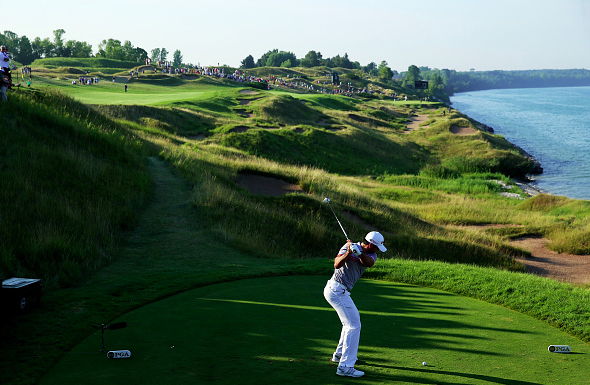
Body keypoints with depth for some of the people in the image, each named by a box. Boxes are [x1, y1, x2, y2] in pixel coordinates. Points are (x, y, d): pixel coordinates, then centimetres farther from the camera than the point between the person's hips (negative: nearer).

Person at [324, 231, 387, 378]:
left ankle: (339, 354, 38)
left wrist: (359, 252, -37)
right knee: (353, 325, -13)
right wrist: (348, 253, -43)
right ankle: (345, 366, -15)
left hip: (342, 292, 9)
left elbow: (369, 262, -18)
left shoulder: (371, 254, 7)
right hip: (336, 290, -9)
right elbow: (337, 264, -27)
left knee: (353, 318, 25)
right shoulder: (348, 247, -12)